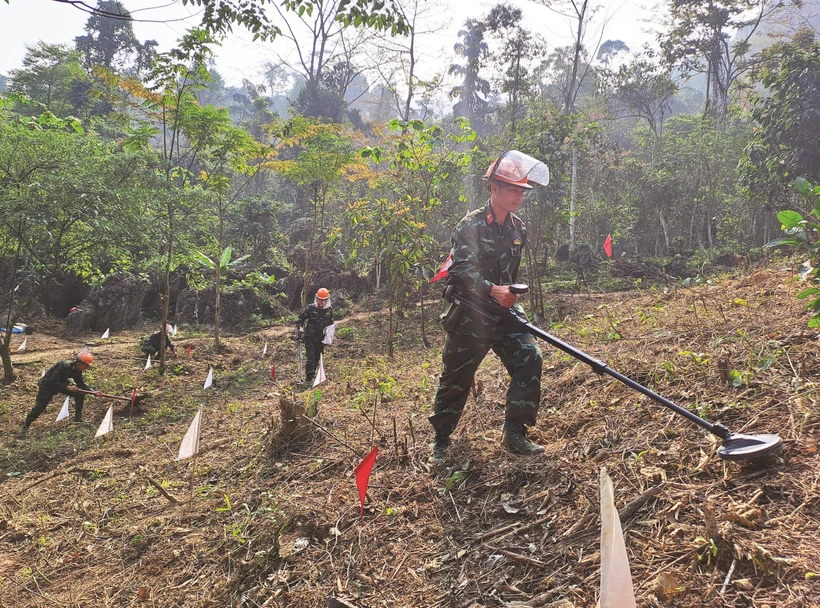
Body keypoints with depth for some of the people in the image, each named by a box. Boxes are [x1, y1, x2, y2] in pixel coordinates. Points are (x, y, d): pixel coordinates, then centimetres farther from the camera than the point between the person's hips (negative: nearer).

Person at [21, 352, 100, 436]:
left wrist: (92, 392, -10)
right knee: (39, 407, -12)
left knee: (80, 394, -4)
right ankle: (25, 427, 5)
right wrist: (67, 387, -34)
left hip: (61, 383, 7)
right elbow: (53, 382, -32)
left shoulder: (77, 370, -8)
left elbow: (81, 384, 2)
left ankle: (78, 417, 6)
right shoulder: (64, 366, -33)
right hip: (48, 385, -7)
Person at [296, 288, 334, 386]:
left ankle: (312, 374, 31)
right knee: (311, 356, -13)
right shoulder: (310, 308, -8)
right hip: (310, 337, -4)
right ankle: (308, 378, -12)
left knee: (317, 357, 13)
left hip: (321, 338, 4)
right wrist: (299, 327, -15)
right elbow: (301, 318, 0)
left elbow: (331, 323, 19)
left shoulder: (329, 310, 4)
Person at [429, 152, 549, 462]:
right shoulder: (471, 225, -14)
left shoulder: (518, 229, 8)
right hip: (468, 315, -5)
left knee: (529, 358, -14)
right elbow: (462, 271, -25)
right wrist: (493, 290, -35)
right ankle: (441, 440, 23)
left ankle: (514, 433, -4)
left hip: (504, 312, 6)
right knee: (456, 377, 4)